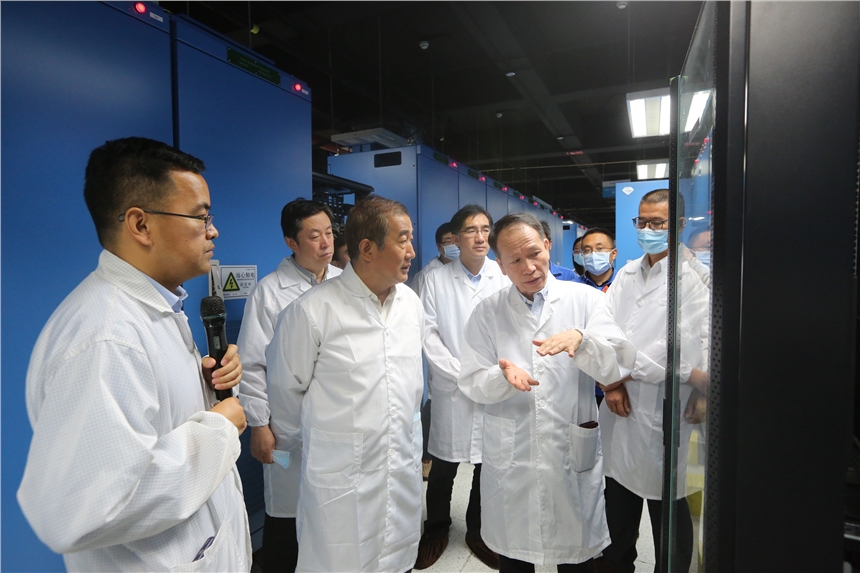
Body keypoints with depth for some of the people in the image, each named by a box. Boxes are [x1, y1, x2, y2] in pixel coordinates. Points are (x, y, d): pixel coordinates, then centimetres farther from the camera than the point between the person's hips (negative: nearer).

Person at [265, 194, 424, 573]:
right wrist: (289, 441, 10)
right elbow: (285, 391, -4)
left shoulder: (411, 303, 0)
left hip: (404, 474, 5)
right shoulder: (312, 311, -18)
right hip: (341, 481, -5)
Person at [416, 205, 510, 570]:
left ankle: (478, 532, 34)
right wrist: (463, 374, -10)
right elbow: (429, 334, -4)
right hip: (451, 391, 0)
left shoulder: (506, 278, 2)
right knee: (443, 468, 9)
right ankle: (436, 530, 33)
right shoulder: (437, 281, 2)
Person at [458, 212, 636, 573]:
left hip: (574, 455, 0)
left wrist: (580, 339, -29)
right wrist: (503, 376, -22)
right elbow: (471, 384, -2)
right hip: (510, 459, 1)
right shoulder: (487, 313, 1)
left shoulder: (585, 300, -1)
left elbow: (617, 366, -10)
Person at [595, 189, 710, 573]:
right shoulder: (627, 274, 11)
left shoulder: (693, 278, -8)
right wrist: (610, 381, -8)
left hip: (663, 413, -5)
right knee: (617, 510, 19)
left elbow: (685, 349, -16)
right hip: (619, 410, 5)